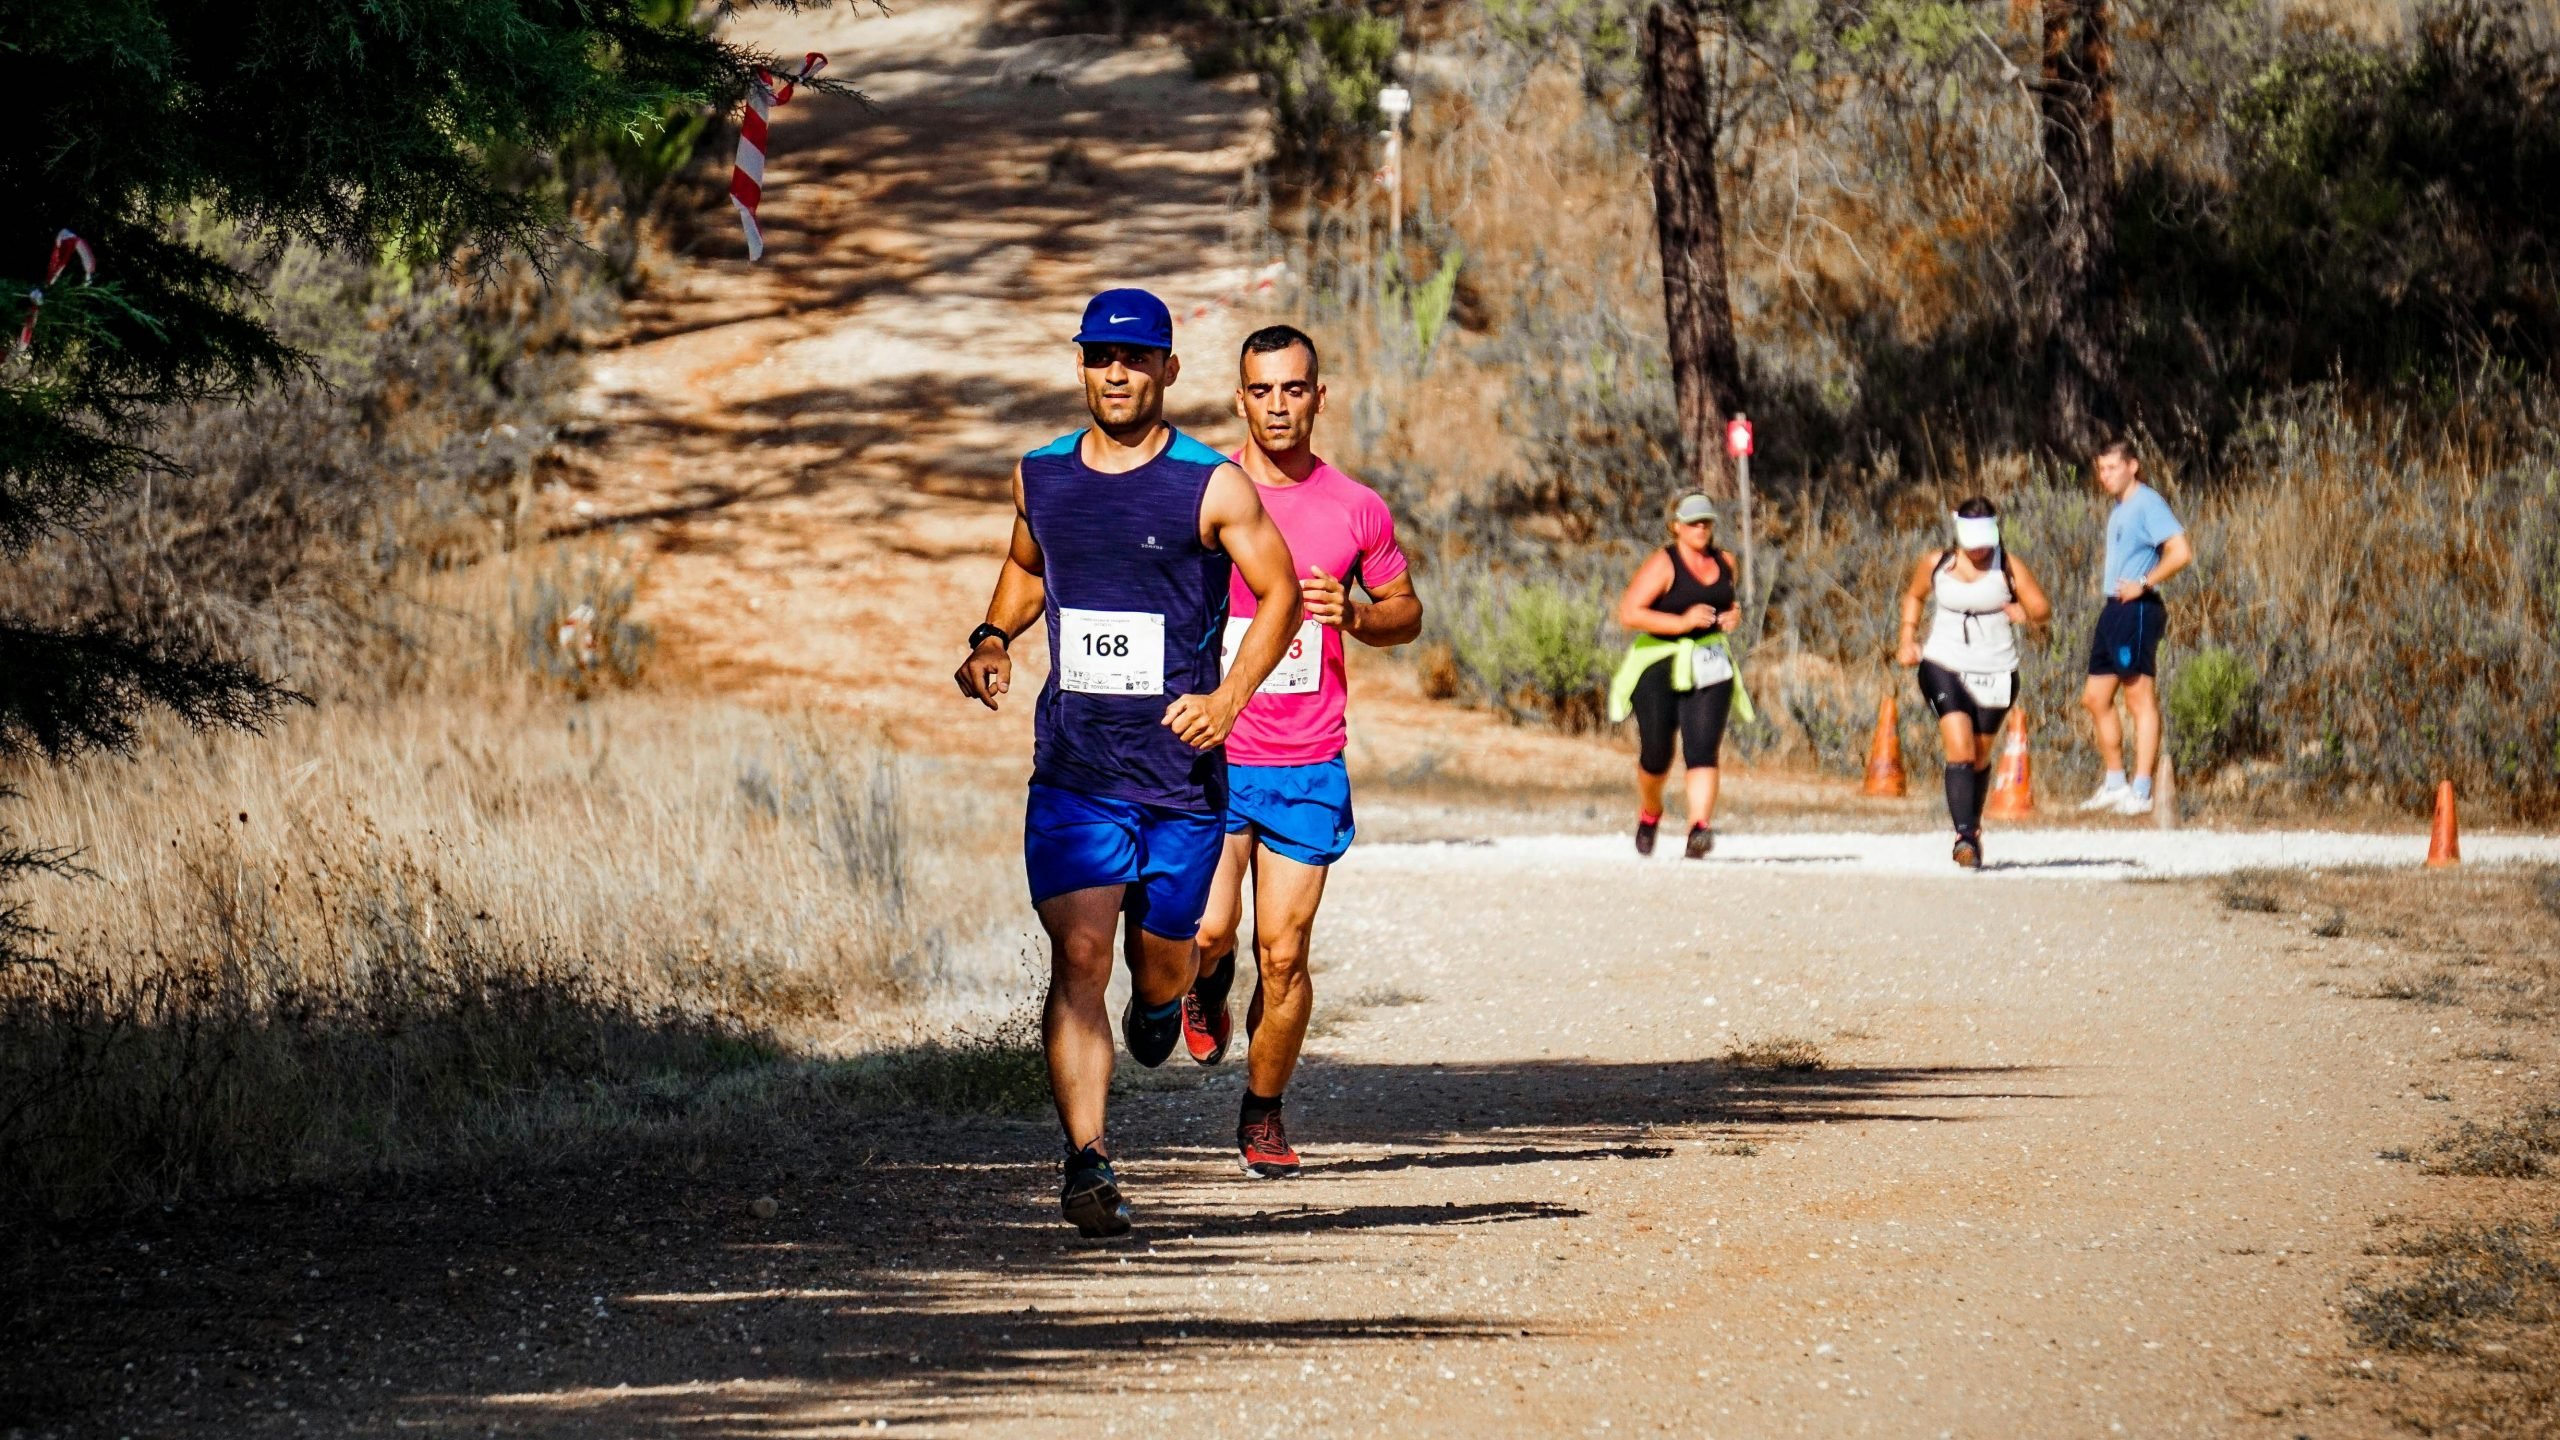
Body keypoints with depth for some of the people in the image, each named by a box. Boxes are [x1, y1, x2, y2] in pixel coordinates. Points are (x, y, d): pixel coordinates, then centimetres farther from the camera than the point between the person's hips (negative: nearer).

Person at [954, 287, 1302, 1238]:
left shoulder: (1212, 488, -5)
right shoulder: (1040, 478, 7)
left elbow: (1280, 593, 0)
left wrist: (1228, 699, -13)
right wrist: (993, 639, 7)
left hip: (1183, 771, -1)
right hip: (1073, 768, 1)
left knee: (1161, 957, 11)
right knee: (1078, 958, -13)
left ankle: (1164, 994, 50)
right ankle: (1087, 1162, -18)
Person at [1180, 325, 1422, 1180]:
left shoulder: (1355, 509, 3)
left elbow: (1406, 612, 15)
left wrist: (1354, 615, -6)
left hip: (1309, 770, 1)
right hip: (1212, 756, -1)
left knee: (1283, 956, -1)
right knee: (1207, 929, -16)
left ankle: (1264, 1113, 18)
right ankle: (1208, 982, 22)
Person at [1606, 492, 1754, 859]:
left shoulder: (1724, 563, 10)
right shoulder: (1663, 564, -9)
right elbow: (1628, 612, -18)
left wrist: (1734, 614, 6)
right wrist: (1682, 622, -23)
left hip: (1709, 668, 3)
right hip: (1660, 668, -3)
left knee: (1702, 749, -14)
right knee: (1656, 753, 3)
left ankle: (1699, 829, -26)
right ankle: (1649, 814, 34)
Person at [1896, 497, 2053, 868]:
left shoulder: (2008, 567, -5)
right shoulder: (1935, 564, -1)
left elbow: (2043, 608, -8)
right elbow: (1914, 595, 19)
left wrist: (2027, 613, -31)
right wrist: (1908, 639, 6)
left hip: (1996, 674, 1)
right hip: (1944, 667, -1)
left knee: (1980, 757, 12)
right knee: (1960, 751, -18)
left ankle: (1972, 828, 34)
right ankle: (1965, 836, -25)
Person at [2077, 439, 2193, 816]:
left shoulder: (2147, 503, -11)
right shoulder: (2119, 509, 18)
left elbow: (2181, 552, -21)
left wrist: (2143, 584, -21)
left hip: (2137, 610, -10)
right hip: (2114, 609, 10)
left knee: (2140, 696, -8)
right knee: (2095, 697, 13)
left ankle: (2141, 791, -8)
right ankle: (2114, 784, 21)